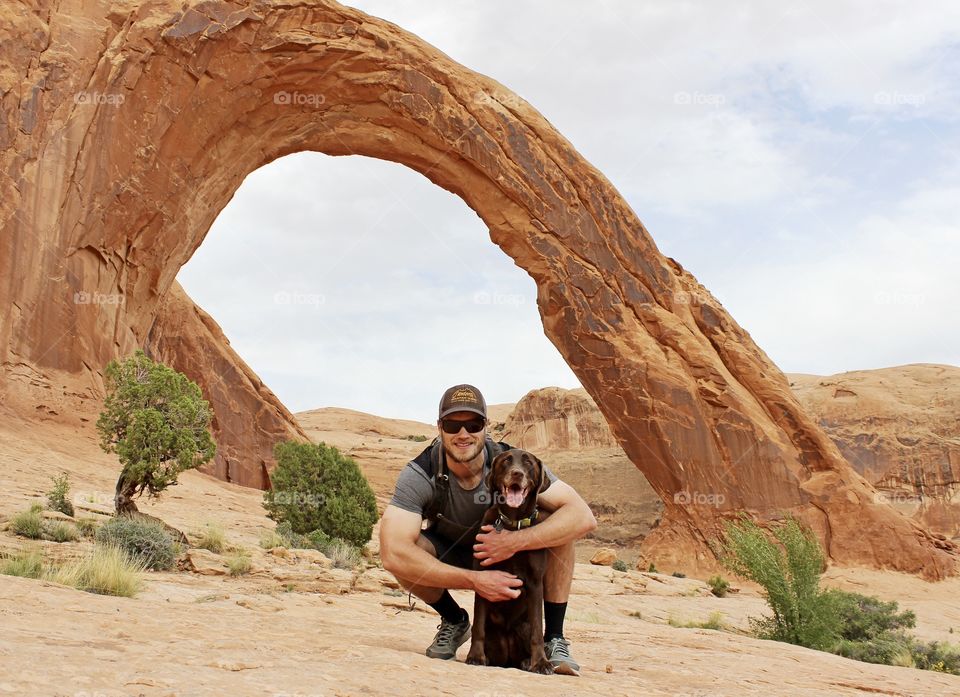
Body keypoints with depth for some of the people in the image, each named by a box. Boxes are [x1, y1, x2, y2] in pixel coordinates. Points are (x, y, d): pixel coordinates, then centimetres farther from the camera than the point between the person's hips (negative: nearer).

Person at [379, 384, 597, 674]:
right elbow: (392, 554, -41)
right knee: (402, 548, -32)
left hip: (509, 554, 0)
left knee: (561, 524, -28)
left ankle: (554, 639, -13)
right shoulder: (419, 475, -29)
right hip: (448, 556, 0)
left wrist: (515, 541, -47)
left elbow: (584, 517, -34)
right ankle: (455, 621, -1)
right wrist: (475, 580, -46)